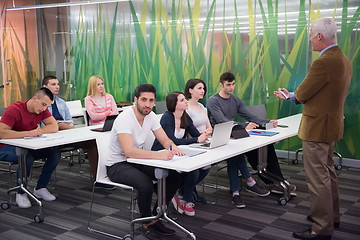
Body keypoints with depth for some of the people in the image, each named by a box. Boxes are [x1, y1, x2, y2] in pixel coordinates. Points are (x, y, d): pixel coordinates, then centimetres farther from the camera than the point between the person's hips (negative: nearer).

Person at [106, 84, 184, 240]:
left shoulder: (151, 116, -1)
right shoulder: (124, 119, -25)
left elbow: (165, 140, 2)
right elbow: (129, 151, -37)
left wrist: (173, 147, -23)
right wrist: (159, 155, -47)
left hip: (136, 161, 8)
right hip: (117, 165, -7)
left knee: (174, 176, -8)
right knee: (145, 184, -34)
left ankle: (155, 218, 5)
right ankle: (146, 224, -7)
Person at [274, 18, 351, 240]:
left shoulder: (324, 63, -23)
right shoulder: (343, 60, 8)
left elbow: (303, 93, -16)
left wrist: (292, 95, 7)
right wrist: (295, 95, 16)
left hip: (318, 126, -10)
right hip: (331, 123, 10)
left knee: (318, 178, -3)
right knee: (328, 172, 21)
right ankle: (331, 216, 35)